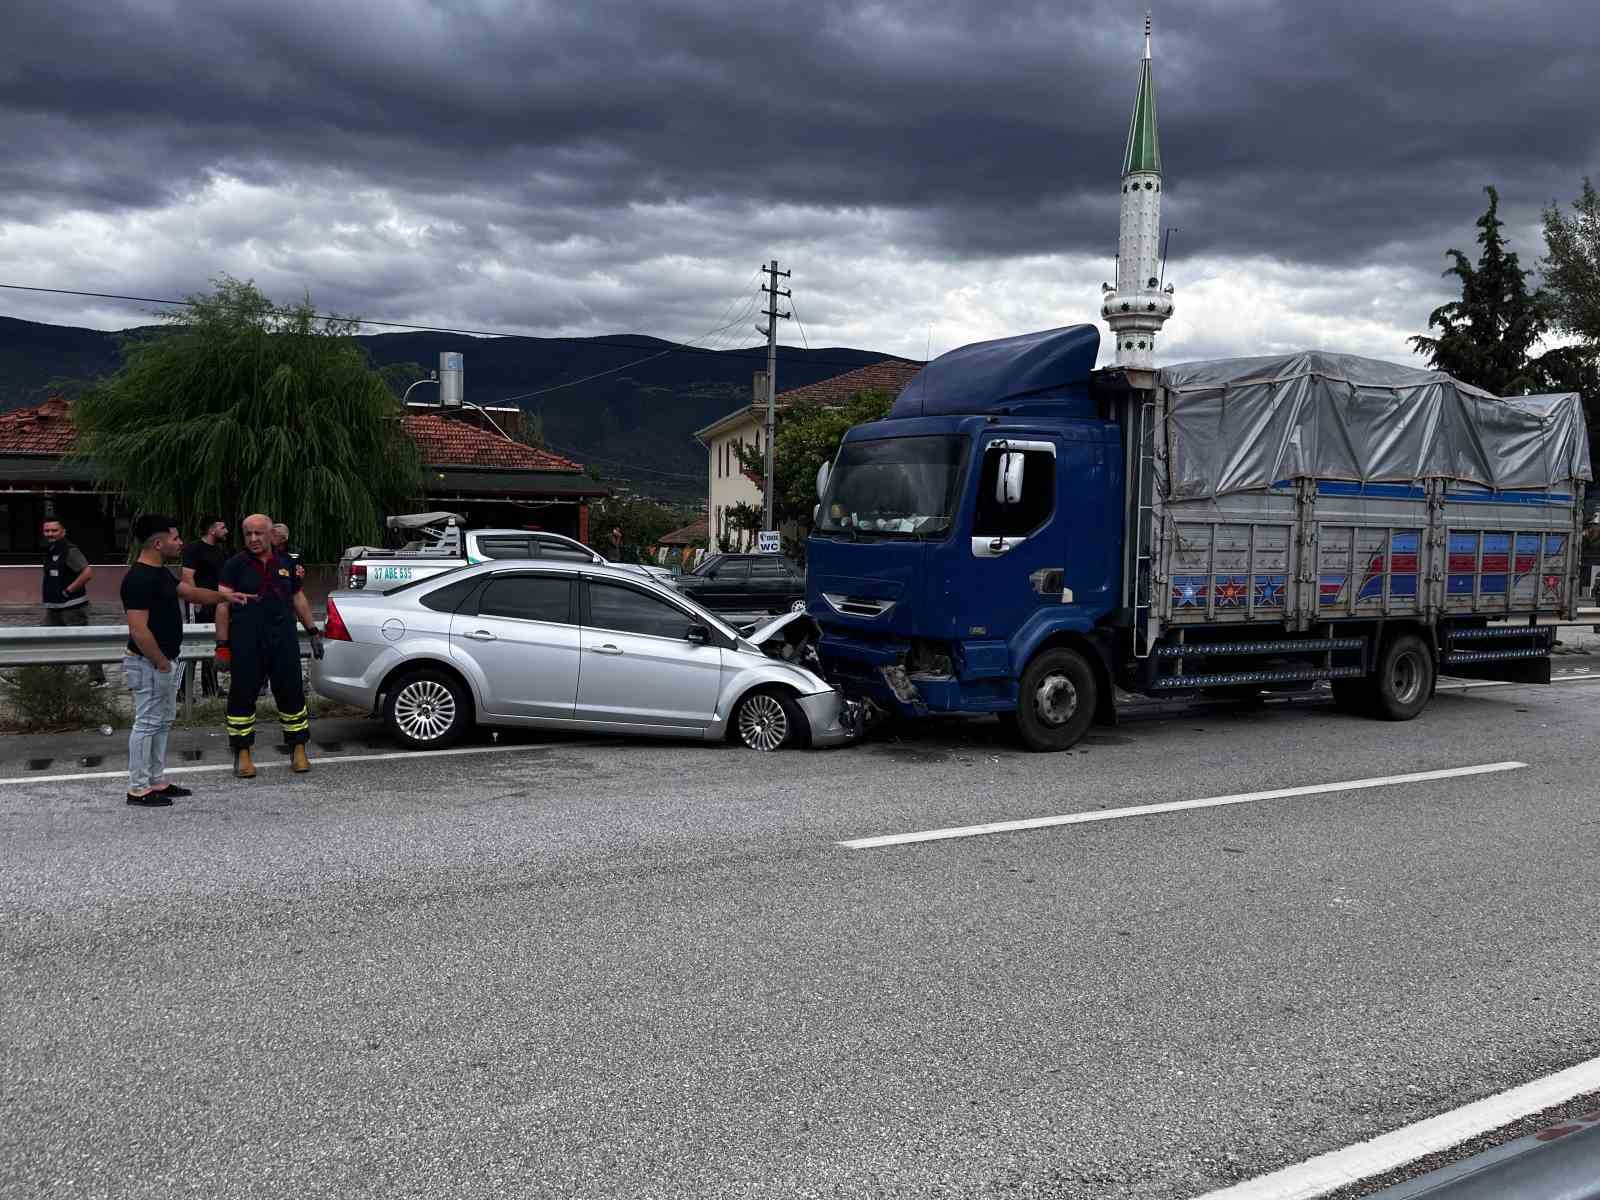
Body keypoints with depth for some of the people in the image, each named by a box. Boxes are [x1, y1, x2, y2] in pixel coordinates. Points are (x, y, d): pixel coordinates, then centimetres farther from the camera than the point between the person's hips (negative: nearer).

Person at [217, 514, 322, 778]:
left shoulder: (286, 564, 12)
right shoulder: (234, 565, 0)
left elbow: (298, 599, 20)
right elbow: (223, 605, -4)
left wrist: (313, 631, 15)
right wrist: (222, 644, -10)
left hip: (284, 642, 3)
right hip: (246, 645, -3)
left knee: (291, 693, 5)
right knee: (243, 696, 2)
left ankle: (298, 750, 16)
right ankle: (242, 755, 12)